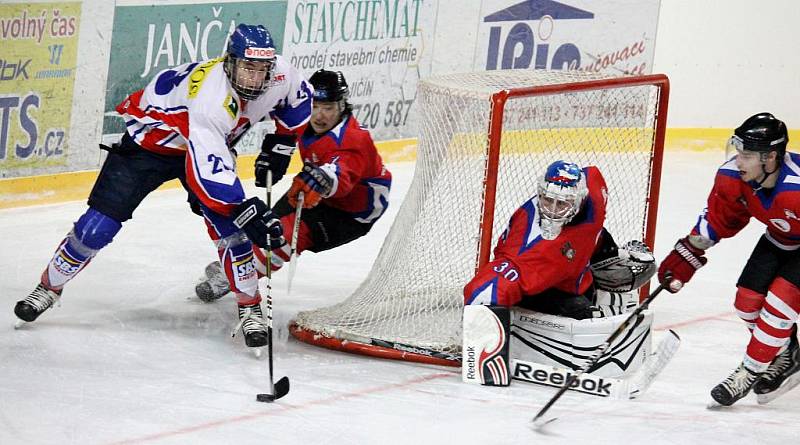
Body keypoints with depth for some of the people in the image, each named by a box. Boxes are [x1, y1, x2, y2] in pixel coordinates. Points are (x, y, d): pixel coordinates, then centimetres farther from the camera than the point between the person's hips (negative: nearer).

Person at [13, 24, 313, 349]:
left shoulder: (279, 76, -21)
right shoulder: (211, 99, -41)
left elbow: (297, 98, 5)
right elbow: (207, 174, -46)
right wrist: (247, 212, -51)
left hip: (212, 144, 5)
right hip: (151, 137, -5)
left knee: (229, 227, -14)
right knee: (98, 226, -8)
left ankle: (250, 310, 0)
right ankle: (48, 288, 13)